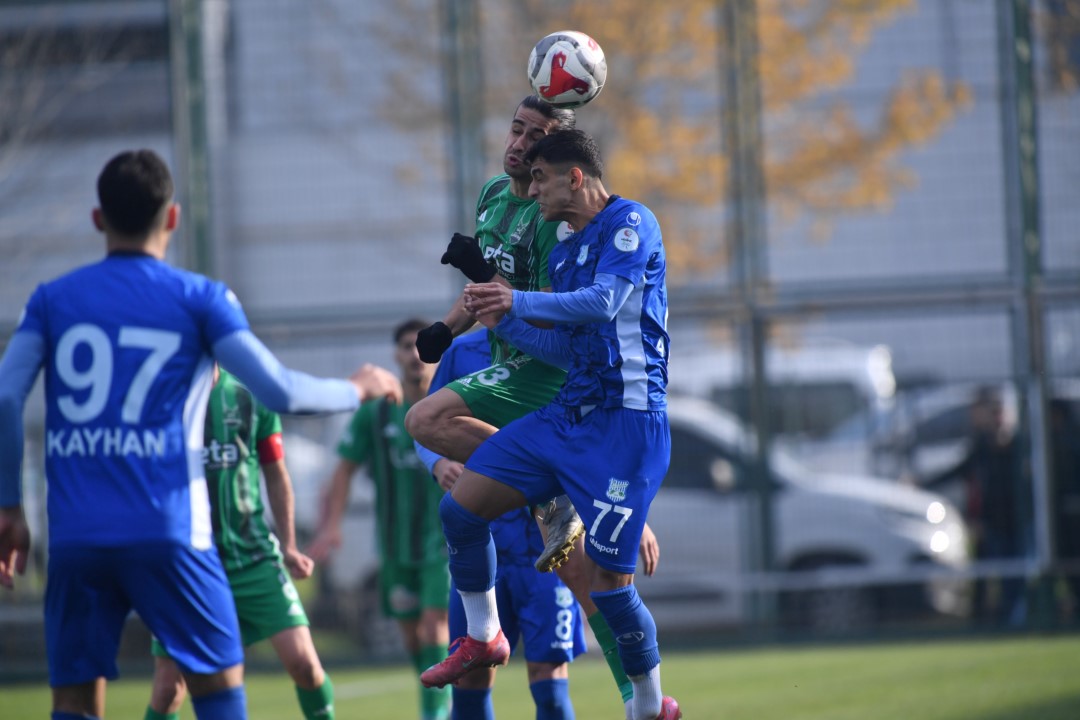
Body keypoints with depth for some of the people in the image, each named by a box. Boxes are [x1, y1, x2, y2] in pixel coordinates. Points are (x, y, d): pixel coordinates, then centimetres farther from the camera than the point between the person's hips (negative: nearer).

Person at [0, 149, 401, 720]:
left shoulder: (52, 299, 10)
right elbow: (279, 392, -4)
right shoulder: (200, 299, 3)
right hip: (167, 533, -2)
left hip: (75, 538, 2)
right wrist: (358, 390, 14)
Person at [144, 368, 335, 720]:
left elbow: (275, 474, 12)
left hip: (252, 557, 1)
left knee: (302, 661, -10)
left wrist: (288, 546, 10)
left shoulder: (251, 400, 3)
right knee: (169, 685, -3)